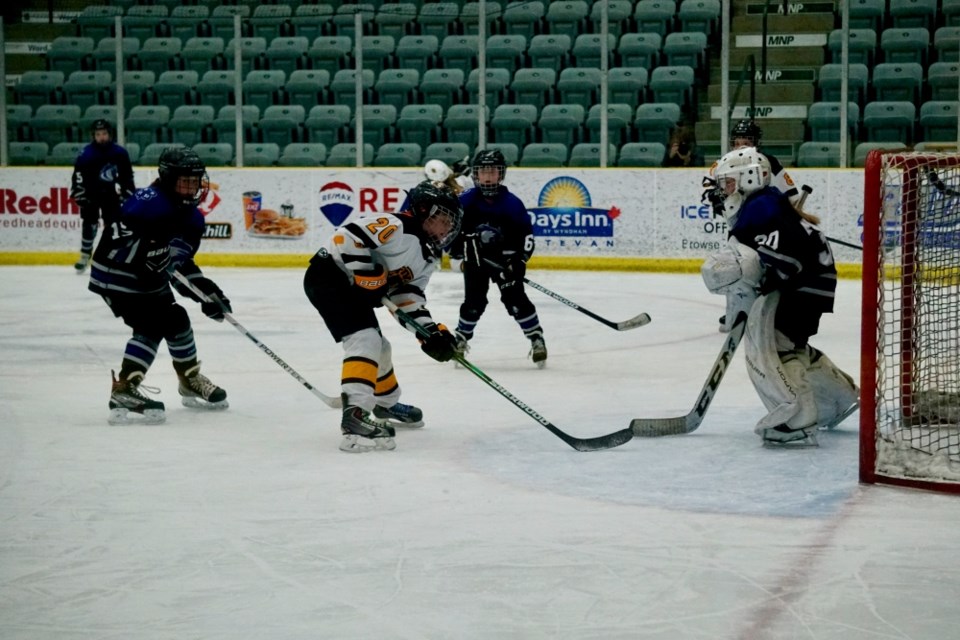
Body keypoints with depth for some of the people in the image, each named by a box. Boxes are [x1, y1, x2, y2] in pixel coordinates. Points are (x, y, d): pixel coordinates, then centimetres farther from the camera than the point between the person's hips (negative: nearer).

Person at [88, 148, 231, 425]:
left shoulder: (191, 217, 5)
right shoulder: (150, 202, -24)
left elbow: (181, 264, 8)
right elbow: (116, 236, -31)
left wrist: (207, 292, -1)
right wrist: (146, 252, -39)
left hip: (149, 279, 10)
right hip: (116, 275, -9)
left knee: (177, 321, 17)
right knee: (151, 326, -21)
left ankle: (191, 380, 39)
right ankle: (123, 390, -25)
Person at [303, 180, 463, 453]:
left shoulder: (429, 256, 9)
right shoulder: (397, 227, -21)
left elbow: (407, 294, 5)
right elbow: (347, 235, -29)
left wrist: (430, 331, -9)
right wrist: (369, 275, -27)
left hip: (352, 287, 11)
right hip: (328, 275, -11)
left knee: (378, 346, 24)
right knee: (365, 339, -24)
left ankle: (387, 405, 48)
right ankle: (355, 417, -35)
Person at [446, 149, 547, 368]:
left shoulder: (512, 203, -14)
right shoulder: (466, 201, -12)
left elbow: (526, 233, -7)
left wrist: (520, 260, -14)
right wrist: (456, 255, -8)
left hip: (505, 259, -1)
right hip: (475, 259, 1)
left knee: (515, 299, -11)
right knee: (474, 303, -2)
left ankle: (537, 339, -1)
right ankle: (461, 338, 21)